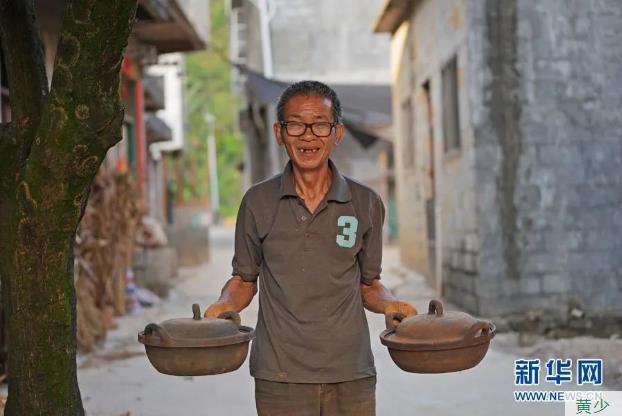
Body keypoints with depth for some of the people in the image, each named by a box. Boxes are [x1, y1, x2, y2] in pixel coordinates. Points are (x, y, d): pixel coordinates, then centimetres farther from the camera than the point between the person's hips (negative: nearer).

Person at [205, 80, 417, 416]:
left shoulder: (366, 203, 4)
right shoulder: (258, 202, 3)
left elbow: (368, 284, 13)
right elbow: (244, 279, 12)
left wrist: (389, 304, -8)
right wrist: (225, 304, -8)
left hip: (351, 376, 1)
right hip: (280, 376, -1)